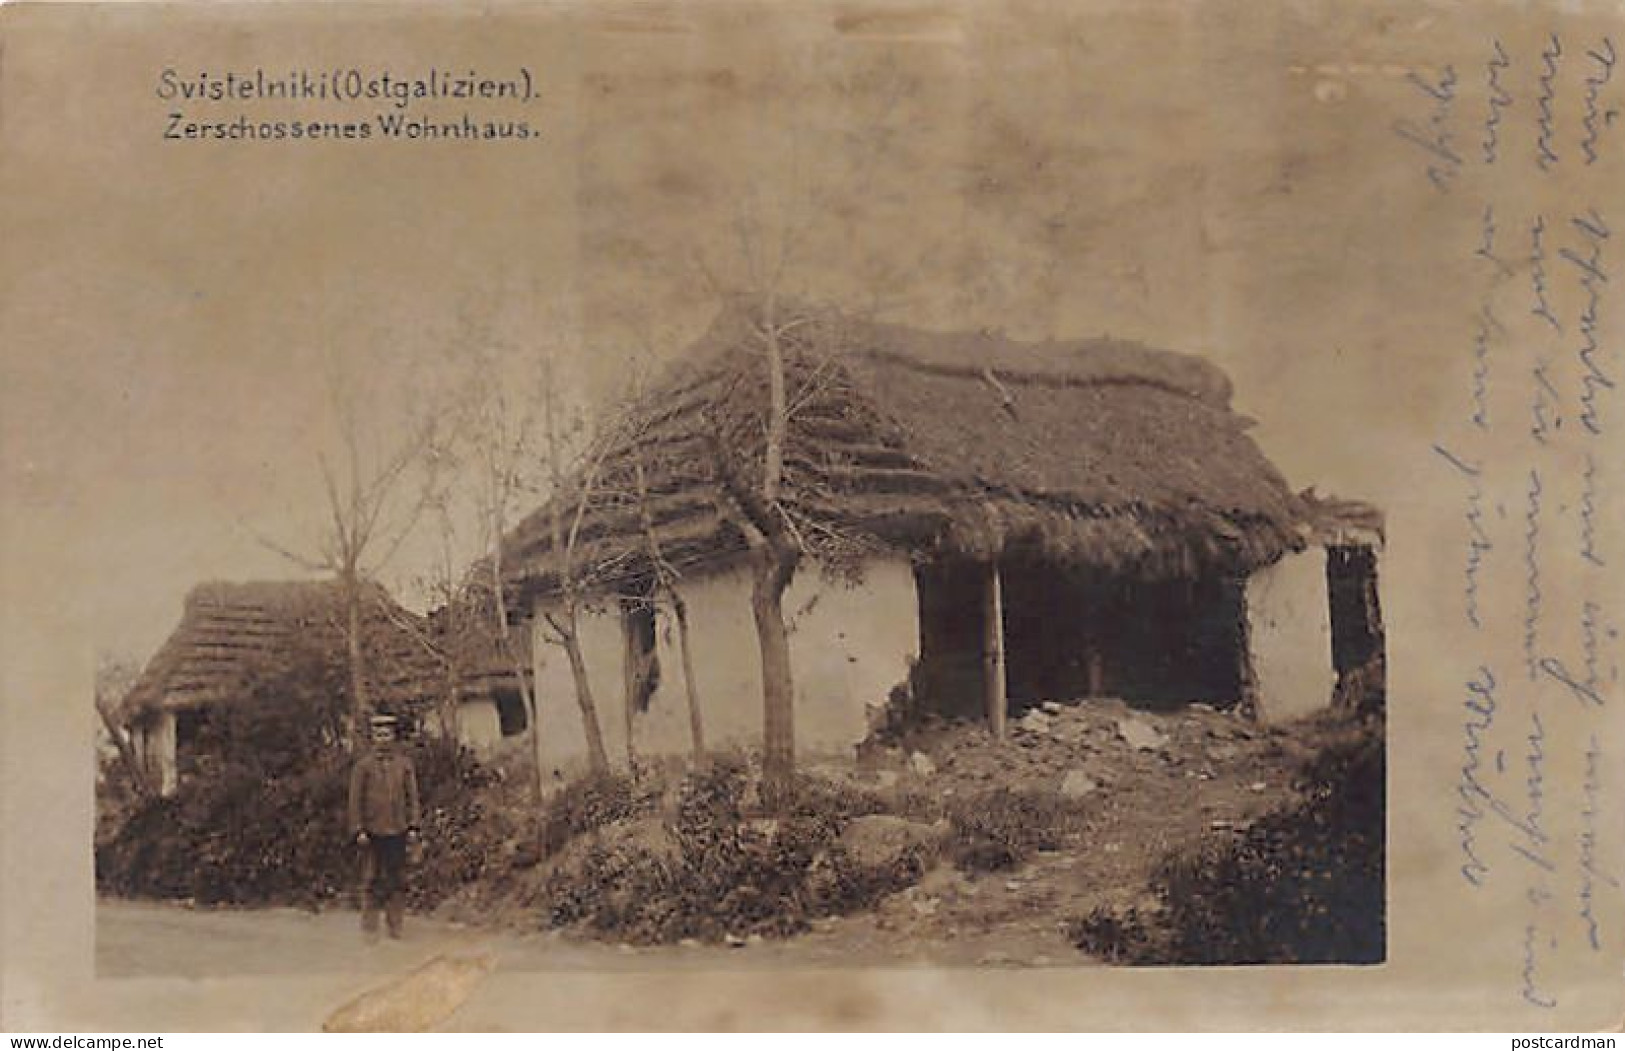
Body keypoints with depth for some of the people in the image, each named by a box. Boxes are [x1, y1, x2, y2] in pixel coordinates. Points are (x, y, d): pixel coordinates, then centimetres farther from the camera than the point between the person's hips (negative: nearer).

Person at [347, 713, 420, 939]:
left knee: (397, 878, 5)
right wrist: (358, 829, -8)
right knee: (371, 879, 4)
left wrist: (412, 825, 0)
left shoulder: (404, 762, 5)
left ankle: (395, 925, 14)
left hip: (397, 829, 2)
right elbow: (355, 798, -2)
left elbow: (412, 795, 6)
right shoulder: (363, 764, -1)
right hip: (372, 830, -2)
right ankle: (370, 927, 12)